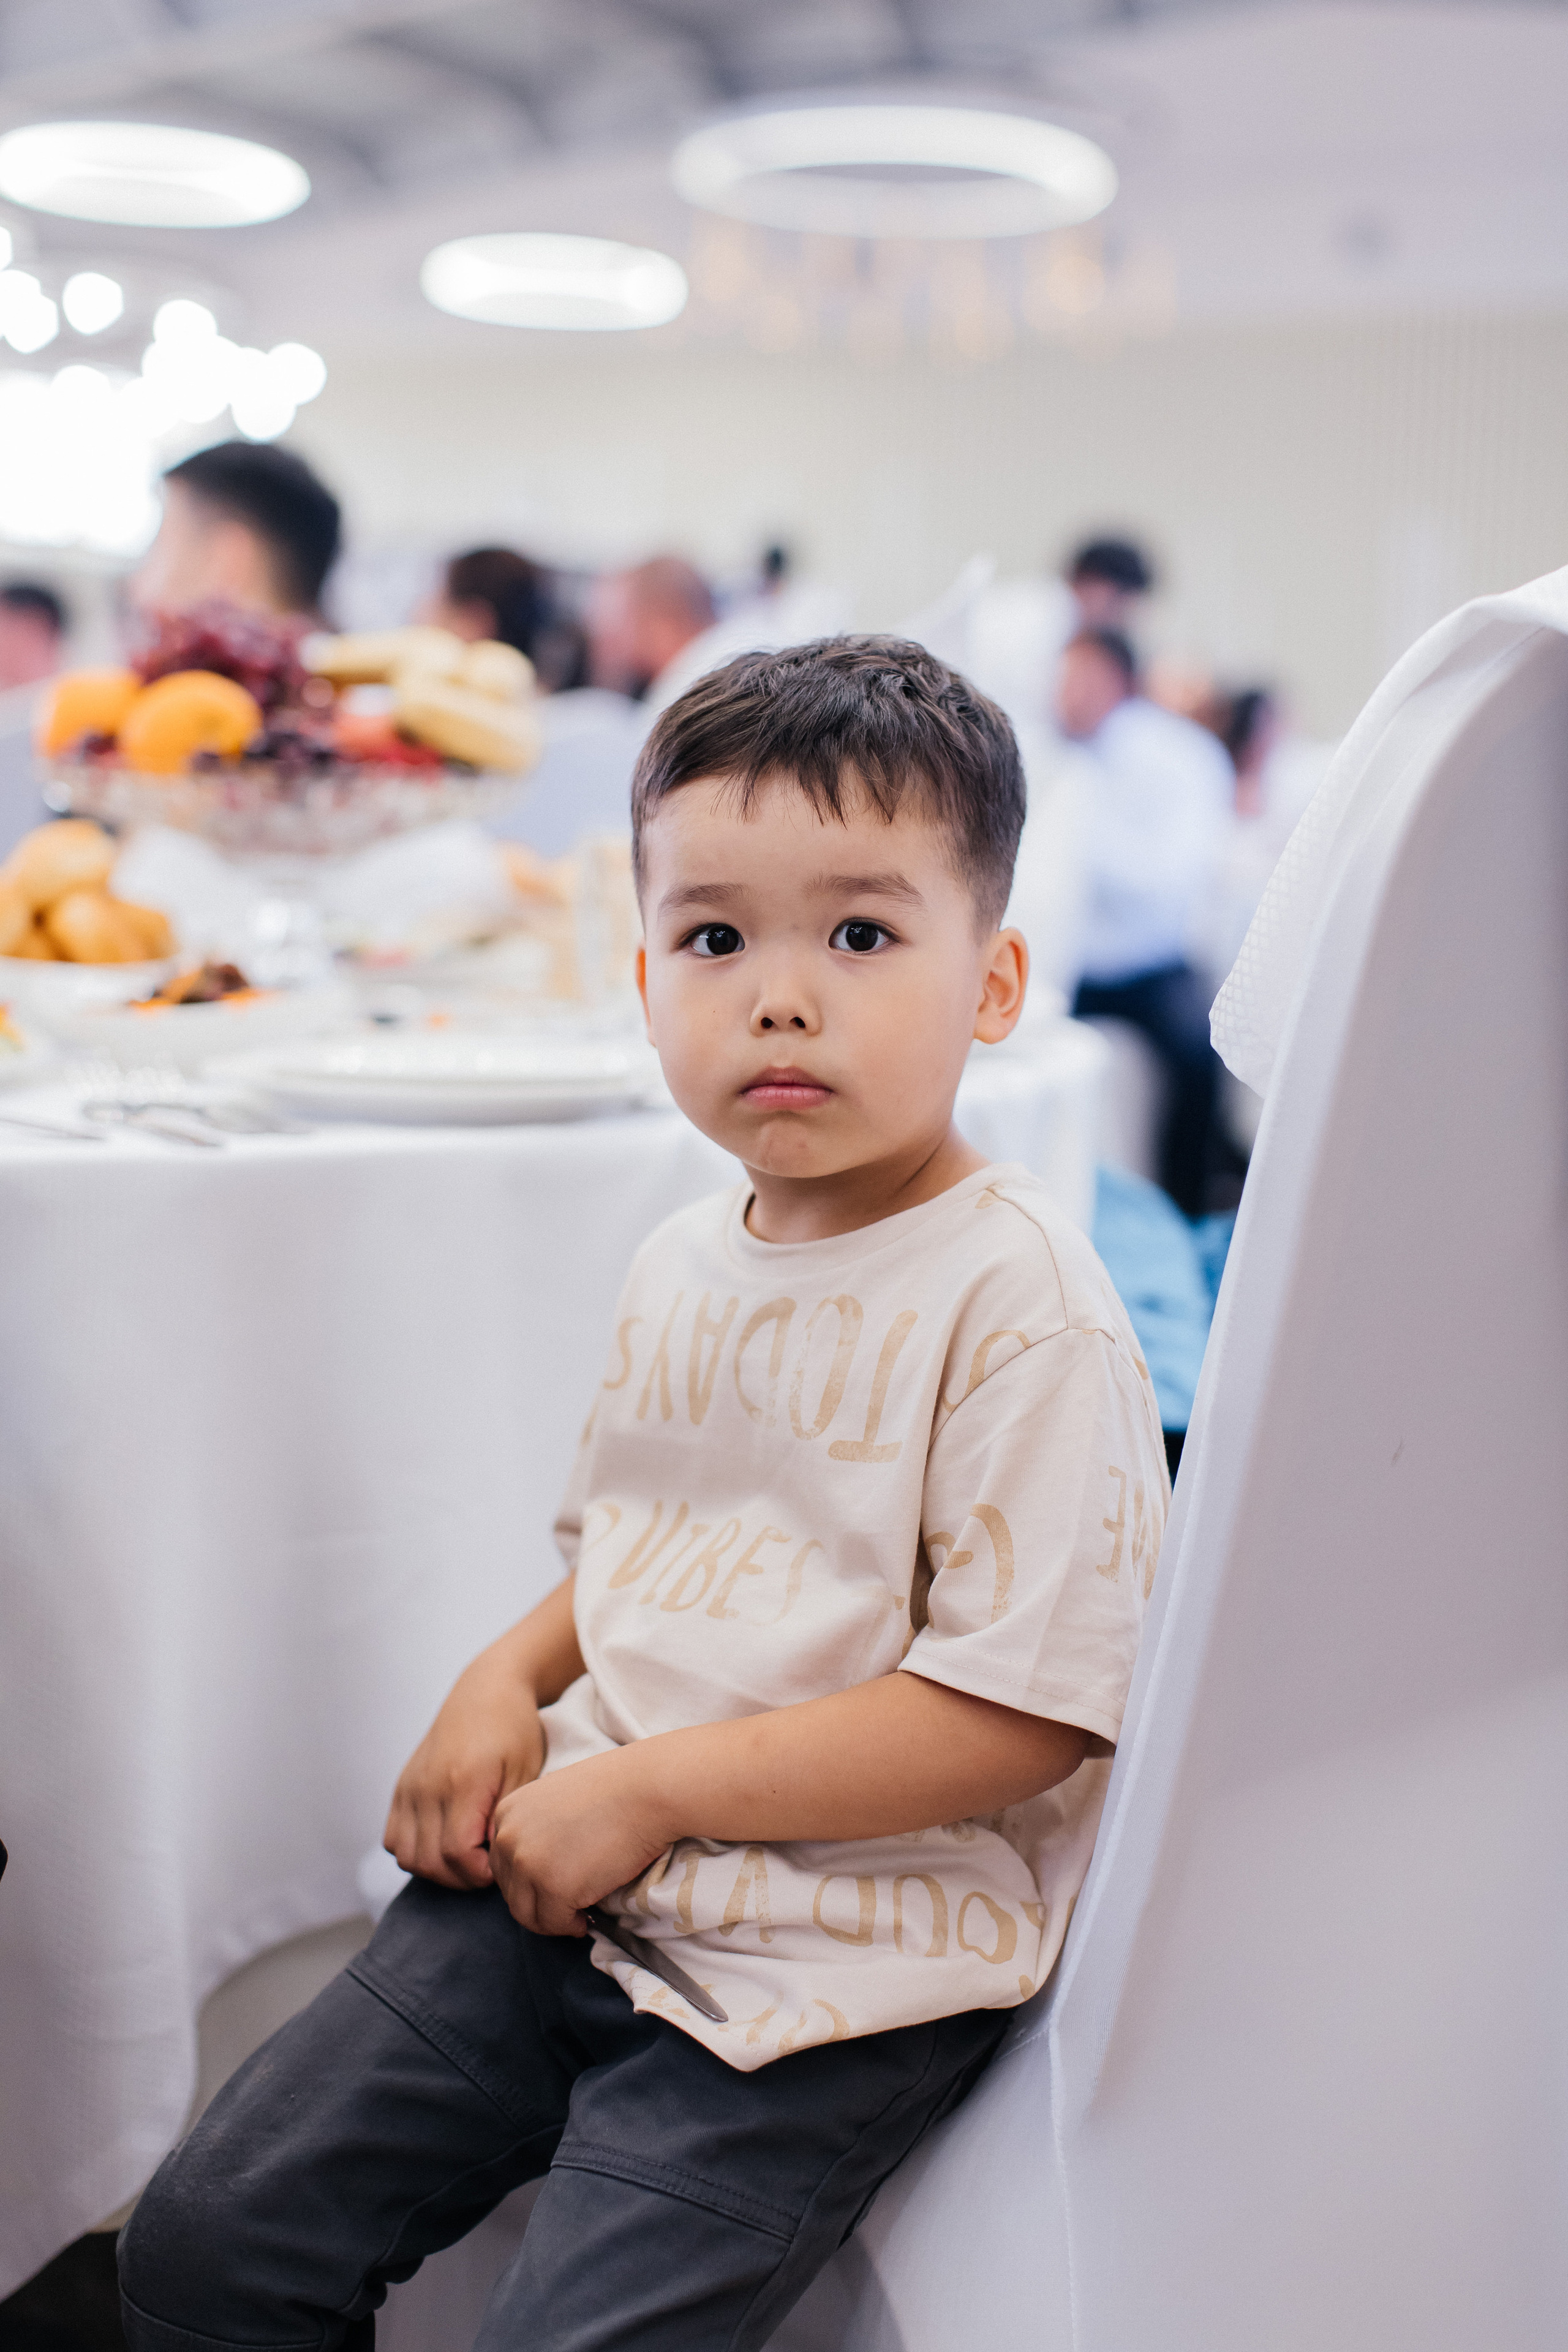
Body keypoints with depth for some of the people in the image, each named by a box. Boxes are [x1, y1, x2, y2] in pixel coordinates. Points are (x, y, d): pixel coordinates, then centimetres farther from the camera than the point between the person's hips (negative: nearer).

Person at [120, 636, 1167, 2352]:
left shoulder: (1020, 1303, -16)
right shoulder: (683, 1265, 8)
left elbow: (1022, 1710, -20)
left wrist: (650, 1784, -18)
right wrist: (510, 1679, 1)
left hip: (839, 1949, -6)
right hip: (572, 1875, 7)